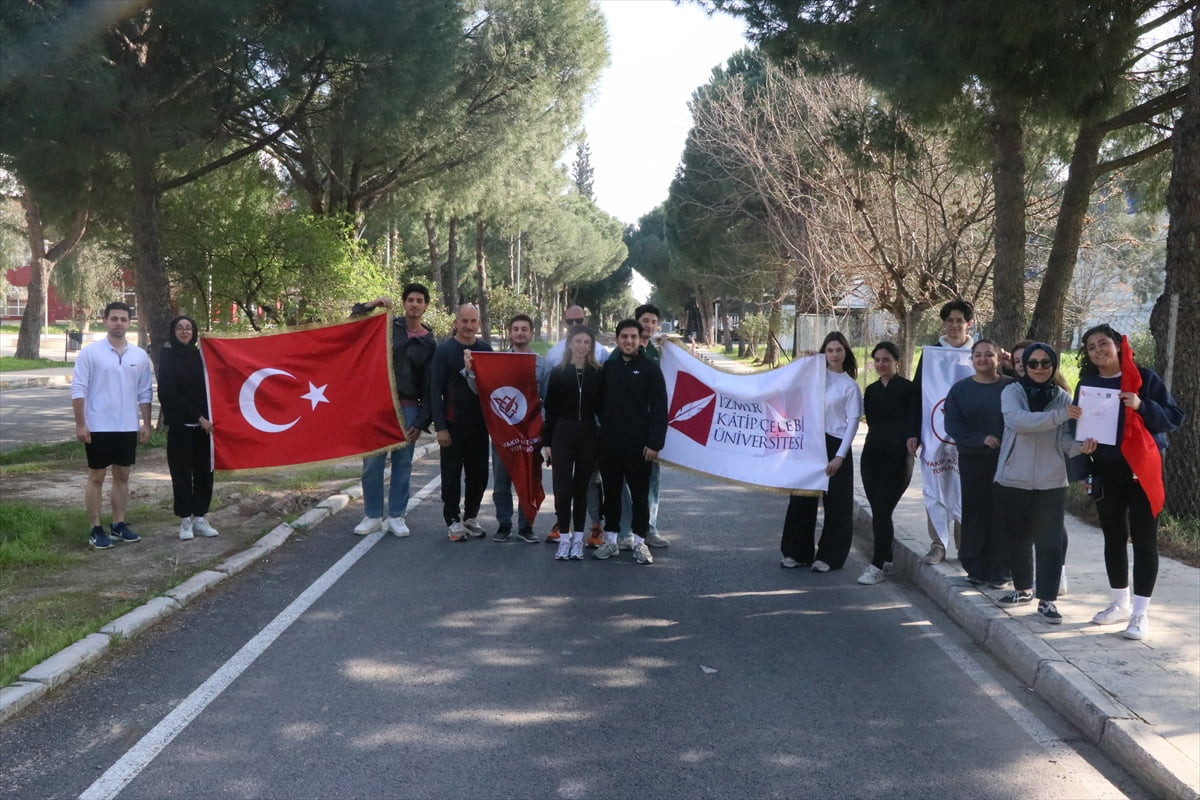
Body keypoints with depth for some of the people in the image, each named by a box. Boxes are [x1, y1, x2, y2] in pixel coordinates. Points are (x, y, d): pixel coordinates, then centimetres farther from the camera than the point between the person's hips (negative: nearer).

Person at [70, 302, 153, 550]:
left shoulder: (140, 355, 5)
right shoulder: (90, 352, -7)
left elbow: (145, 392, 9)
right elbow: (78, 389, -8)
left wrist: (146, 423, 6)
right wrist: (80, 424, -12)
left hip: (128, 427, 4)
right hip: (99, 427, -4)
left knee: (122, 476, 11)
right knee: (96, 478, 4)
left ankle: (119, 525, 21)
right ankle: (96, 530, 10)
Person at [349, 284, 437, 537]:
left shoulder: (429, 343, 4)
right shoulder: (386, 326, 4)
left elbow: (430, 385, 2)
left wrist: (422, 421, -4)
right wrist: (370, 305, -12)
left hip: (408, 408, 0)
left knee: (403, 464, 6)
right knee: (372, 462, 3)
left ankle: (396, 517, 17)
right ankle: (372, 516, 15)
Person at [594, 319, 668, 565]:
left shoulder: (650, 368, -1)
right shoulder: (608, 367, 8)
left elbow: (659, 409, -5)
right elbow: (600, 403, 13)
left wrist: (655, 443, -11)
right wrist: (604, 429, 3)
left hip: (639, 444, -3)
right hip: (609, 443, 3)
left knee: (640, 494, 4)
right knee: (611, 493, 10)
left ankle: (639, 542, 13)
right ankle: (610, 540, 20)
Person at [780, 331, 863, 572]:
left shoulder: (849, 385, -1)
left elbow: (853, 422, -4)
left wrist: (840, 456, -12)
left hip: (834, 445, -3)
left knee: (836, 503, 2)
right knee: (802, 498, 6)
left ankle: (829, 556, 14)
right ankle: (798, 552, 18)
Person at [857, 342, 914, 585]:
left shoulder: (908, 388, -4)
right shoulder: (872, 390, 13)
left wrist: (909, 445, -13)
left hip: (897, 456, -6)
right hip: (872, 454, 6)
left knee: (882, 511, -9)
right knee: (878, 511, 9)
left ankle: (877, 567, -7)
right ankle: (887, 558, 22)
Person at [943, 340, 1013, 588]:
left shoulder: (1011, 387, 1)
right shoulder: (960, 389, 6)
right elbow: (952, 425, -1)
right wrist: (980, 439, -13)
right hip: (972, 460, 2)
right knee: (975, 513, 4)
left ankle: (1000, 571, 6)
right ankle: (975, 569, 12)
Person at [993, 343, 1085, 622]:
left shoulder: (1063, 397, 4)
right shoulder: (1012, 392, -2)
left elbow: (1064, 438, 0)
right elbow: (1019, 421, -22)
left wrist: (1080, 447, -22)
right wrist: (1060, 415, -31)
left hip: (1051, 483, 0)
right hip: (1013, 480, 0)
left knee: (1050, 542, -2)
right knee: (1018, 539, 12)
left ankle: (1048, 599, 5)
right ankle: (1023, 588, 29)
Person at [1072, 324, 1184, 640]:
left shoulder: (1143, 377, -5)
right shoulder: (1087, 385, 6)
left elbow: (1174, 416, -7)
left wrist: (1142, 406, -21)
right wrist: (1082, 447, -5)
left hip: (1141, 469, -4)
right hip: (1106, 471, 4)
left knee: (1143, 539, -2)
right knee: (1114, 537, 12)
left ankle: (1141, 613, 3)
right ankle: (1120, 603, 26)